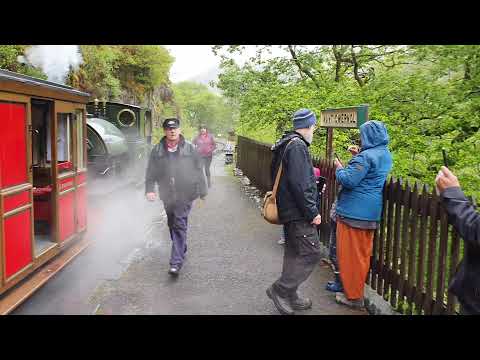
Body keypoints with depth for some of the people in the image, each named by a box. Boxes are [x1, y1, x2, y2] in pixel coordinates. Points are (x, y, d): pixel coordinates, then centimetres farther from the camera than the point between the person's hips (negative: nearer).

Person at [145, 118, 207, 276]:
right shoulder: (157, 150, 3)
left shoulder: (189, 148, -2)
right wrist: (149, 190, -5)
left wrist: (202, 191, 5)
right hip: (167, 195, 4)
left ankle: (176, 261, -8)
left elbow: (198, 170, 3)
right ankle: (181, 249, 40)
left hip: (185, 194, -4)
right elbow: (150, 172, 6)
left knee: (179, 225, -9)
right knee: (172, 224, 17)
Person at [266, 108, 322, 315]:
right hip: (299, 213, -11)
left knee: (294, 253, 16)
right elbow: (299, 184, -25)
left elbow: (277, 177, 21)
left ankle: (289, 297, 26)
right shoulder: (297, 146, -17)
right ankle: (281, 289, 1)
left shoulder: (286, 144, 14)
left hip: (288, 211, 11)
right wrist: (312, 212, -20)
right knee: (311, 253, -5)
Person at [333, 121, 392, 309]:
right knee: (363, 253, 16)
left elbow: (348, 180, -22)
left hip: (354, 212, -9)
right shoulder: (385, 154, 11)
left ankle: (353, 296, 10)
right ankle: (357, 289, 28)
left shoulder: (366, 156, -18)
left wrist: (339, 168, -4)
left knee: (350, 255, 2)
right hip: (371, 213, 9)